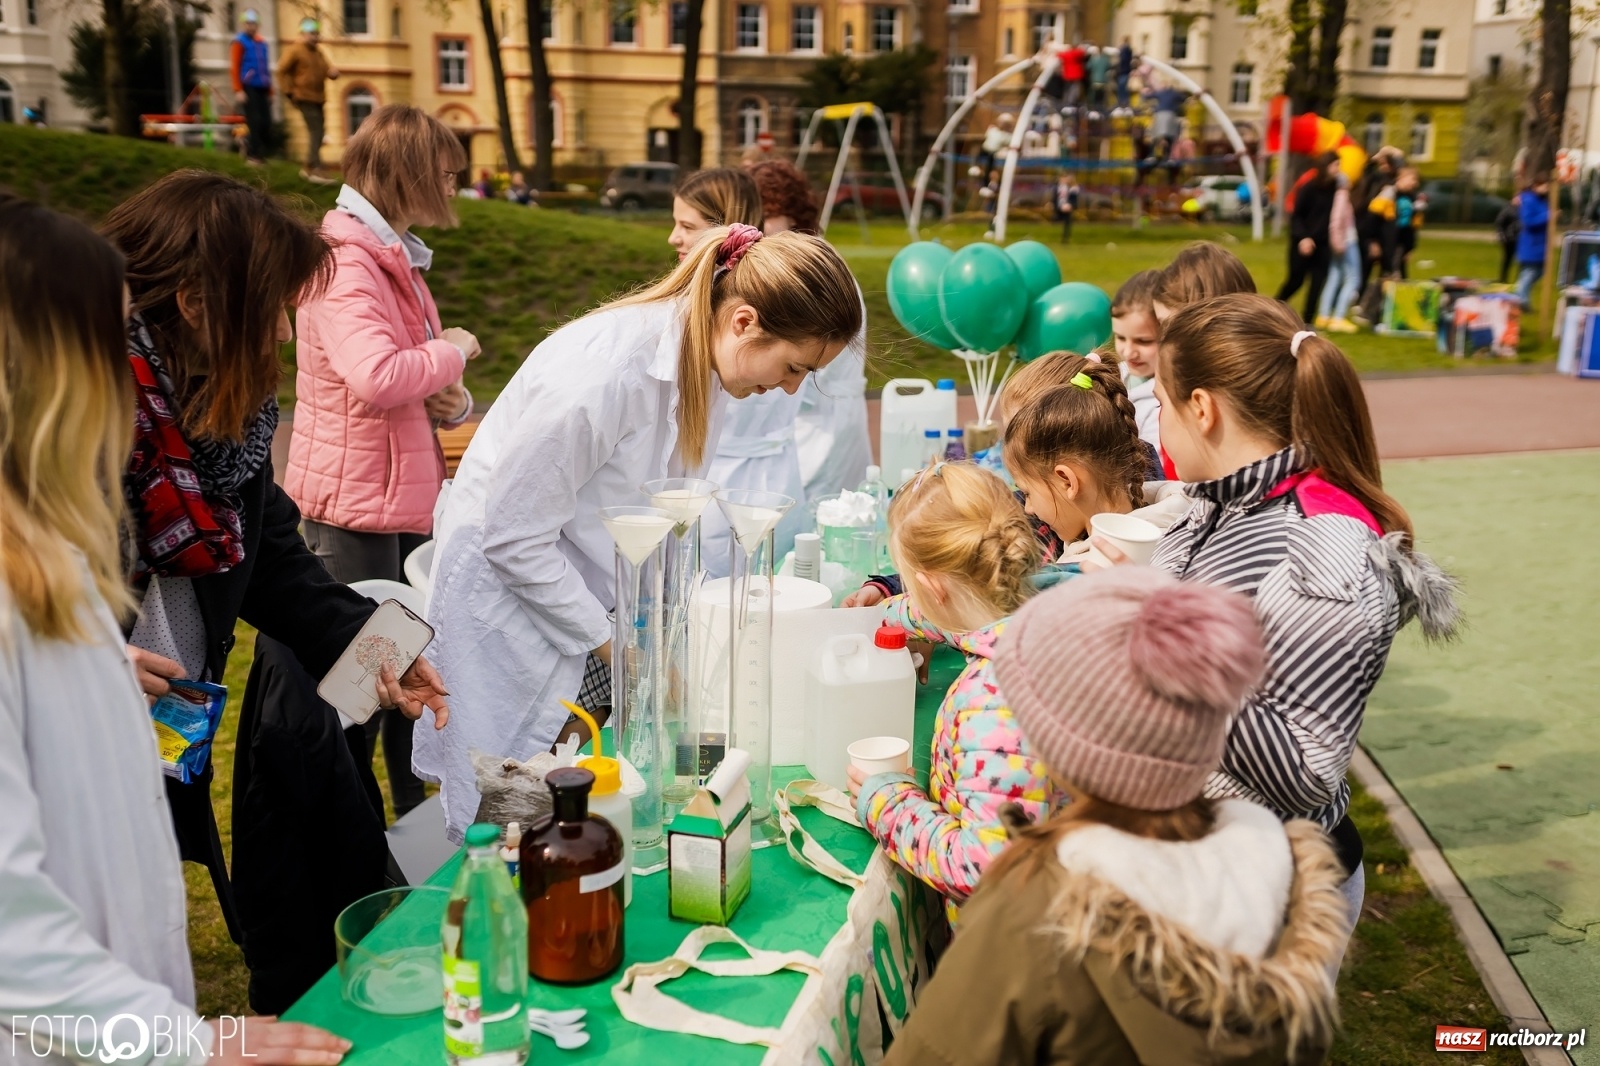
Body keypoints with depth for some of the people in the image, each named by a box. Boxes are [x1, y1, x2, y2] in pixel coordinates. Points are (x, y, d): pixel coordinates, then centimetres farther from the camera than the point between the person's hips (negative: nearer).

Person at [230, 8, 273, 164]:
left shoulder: (262, 44, 17)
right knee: (254, 122, -9)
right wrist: (238, 90, -16)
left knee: (266, 122, -1)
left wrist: (270, 91, 17)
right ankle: (252, 155, -2)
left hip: (262, 89, 6)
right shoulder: (238, 43, -1)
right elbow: (234, 67, -8)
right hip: (248, 89, -6)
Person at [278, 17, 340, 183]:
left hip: (318, 98, 8)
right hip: (305, 98, -8)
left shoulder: (318, 52, 18)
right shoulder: (294, 50, -6)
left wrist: (333, 72, -9)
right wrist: (290, 92, -13)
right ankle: (315, 169, -22)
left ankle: (309, 168, 21)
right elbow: (282, 71, -10)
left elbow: (328, 68, 16)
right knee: (315, 132, -17)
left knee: (317, 134, 11)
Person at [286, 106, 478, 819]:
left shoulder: (397, 259, 16)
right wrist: (450, 351, -14)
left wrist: (451, 400, 0)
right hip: (356, 503, -10)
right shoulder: (344, 264, -16)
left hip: (409, 499, 10)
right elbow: (376, 375, -33)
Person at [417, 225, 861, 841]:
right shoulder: (606, 370, -29)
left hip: (603, 598, 7)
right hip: (509, 594, -7)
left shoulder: (702, 359, -5)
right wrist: (610, 643, -14)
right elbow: (514, 536, -22)